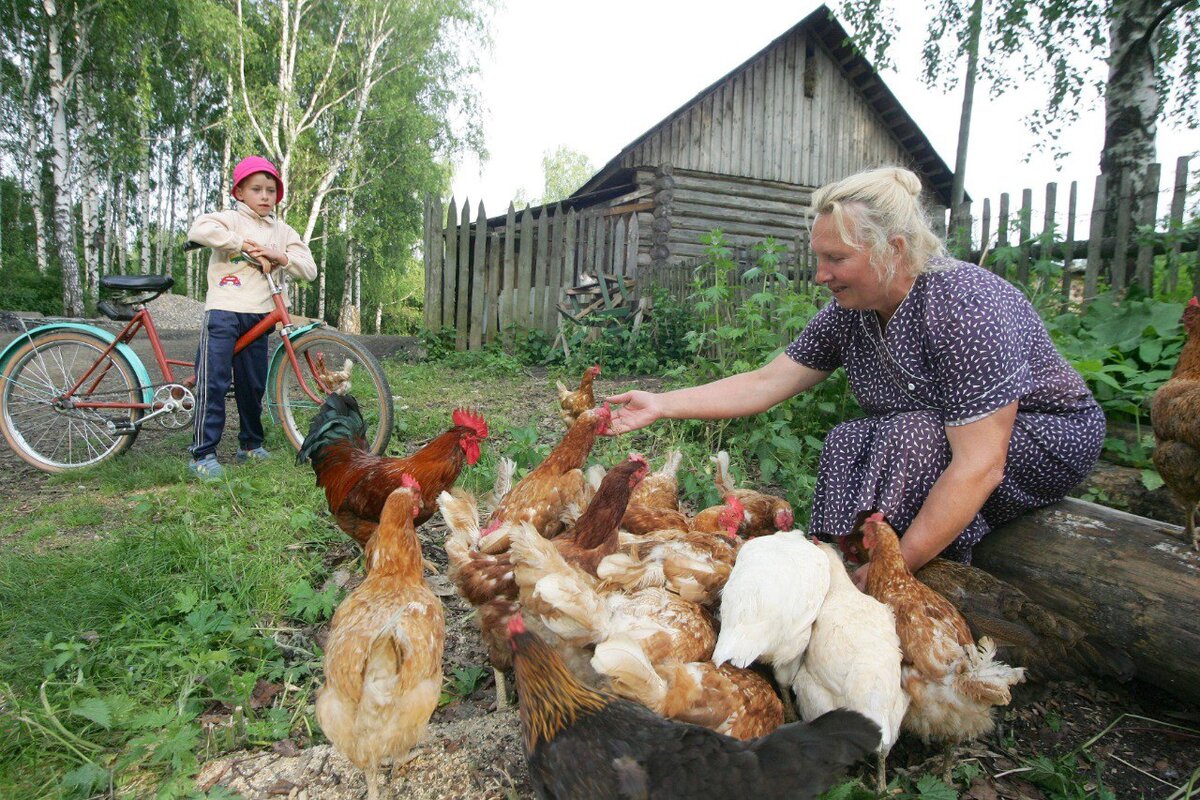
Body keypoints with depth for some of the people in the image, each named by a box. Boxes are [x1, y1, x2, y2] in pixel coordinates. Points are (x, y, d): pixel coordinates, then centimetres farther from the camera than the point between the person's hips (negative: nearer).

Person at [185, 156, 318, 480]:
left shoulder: (282, 231, 15)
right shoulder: (231, 220, 3)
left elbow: (310, 269, 6)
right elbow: (199, 229, -18)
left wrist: (279, 255, -10)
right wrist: (243, 244, -16)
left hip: (258, 315, 4)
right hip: (223, 311, -4)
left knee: (253, 385, 10)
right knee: (214, 381, -9)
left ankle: (250, 445, 25)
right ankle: (202, 454, -6)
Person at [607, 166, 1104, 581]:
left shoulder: (964, 307, -31)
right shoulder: (850, 312, -9)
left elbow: (979, 466, -35)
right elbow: (766, 384, -8)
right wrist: (660, 406, -14)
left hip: (1049, 435, -6)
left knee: (912, 440, -32)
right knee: (848, 445, -19)